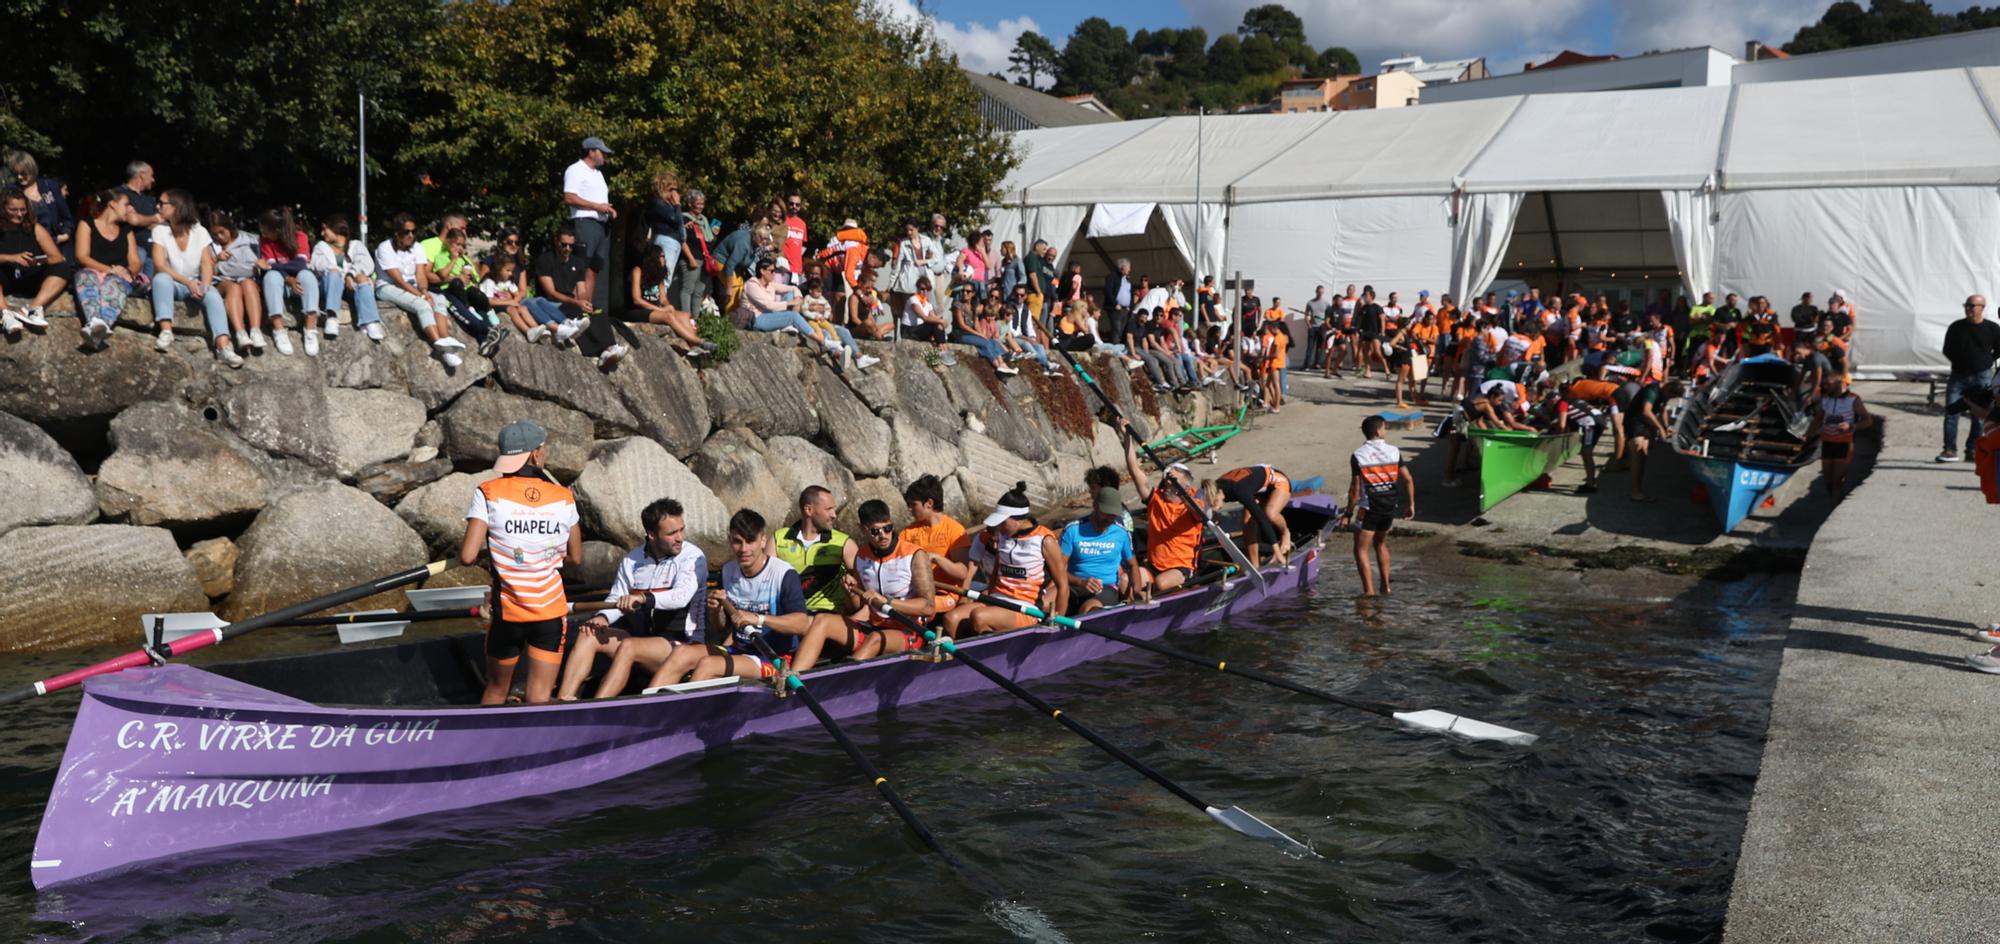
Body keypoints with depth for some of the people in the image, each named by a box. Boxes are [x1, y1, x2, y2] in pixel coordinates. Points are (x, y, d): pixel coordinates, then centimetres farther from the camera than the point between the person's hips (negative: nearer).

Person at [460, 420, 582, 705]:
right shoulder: (563, 498, -1)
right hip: (552, 612, 0)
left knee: (496, 690, 19)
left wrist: (488, 550, 7)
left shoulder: (488, 493, -7)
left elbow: (467, 556, -14)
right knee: (539, 698, 0)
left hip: (507, 612, 0)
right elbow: (575, 558, 7)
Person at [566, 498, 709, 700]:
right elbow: (616, 599, 8)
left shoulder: (692, 556, -9)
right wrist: (602, 617, -15)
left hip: (679, 641, -6)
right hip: (638, 633, 6)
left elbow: (682, 596, -25)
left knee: (628, 646, -31)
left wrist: (643, 598, -41)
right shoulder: (632, 560, 9)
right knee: (588, 635, -13)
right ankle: (563, 700, -25)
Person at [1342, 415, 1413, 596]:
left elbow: (1355, 488, -12)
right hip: (1390, 507, 5)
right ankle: (1385, 586, 27)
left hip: (1368, 509, -5)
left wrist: (1348, 513, -5)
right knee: (1380, 544, 25)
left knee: (1361, 550, 3)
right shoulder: (1394, 451, -1)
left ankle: (1369, 591, -5)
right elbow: (1408, 479, -1)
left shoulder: (1358, 456, -10)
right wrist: (1411, 504, 10)